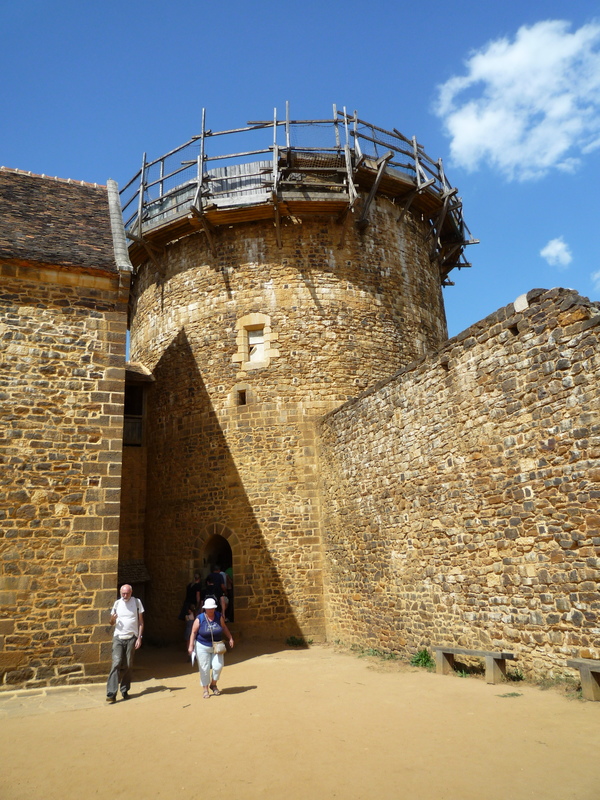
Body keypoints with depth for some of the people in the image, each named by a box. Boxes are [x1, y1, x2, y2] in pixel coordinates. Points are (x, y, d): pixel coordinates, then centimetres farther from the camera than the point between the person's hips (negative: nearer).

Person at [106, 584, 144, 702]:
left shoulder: (137, 602, 1)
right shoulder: (117, 603, 6)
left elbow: (141, 622, 4)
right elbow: (112, 622, 13)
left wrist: (139, 638, -3)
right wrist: (113, 619, -11)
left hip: (131, 638, 0)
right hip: (118, 638, 0)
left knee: (128, 666, 4)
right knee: (116, 664, -11)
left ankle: (125, 690, 17)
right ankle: (111, 693, -12)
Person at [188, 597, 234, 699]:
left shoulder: (219, 616, -6)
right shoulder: (199, 619, -14)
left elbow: (224, 627, 8)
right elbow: (193, 632, -10)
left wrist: (230, 638, 8)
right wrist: (191, 645, -16)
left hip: (217, 647, 2)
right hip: (202, 647, -2)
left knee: (218, 666, -6)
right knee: (204, 669, 2)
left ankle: (213, 684, 22)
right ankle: (205, 689, 21)